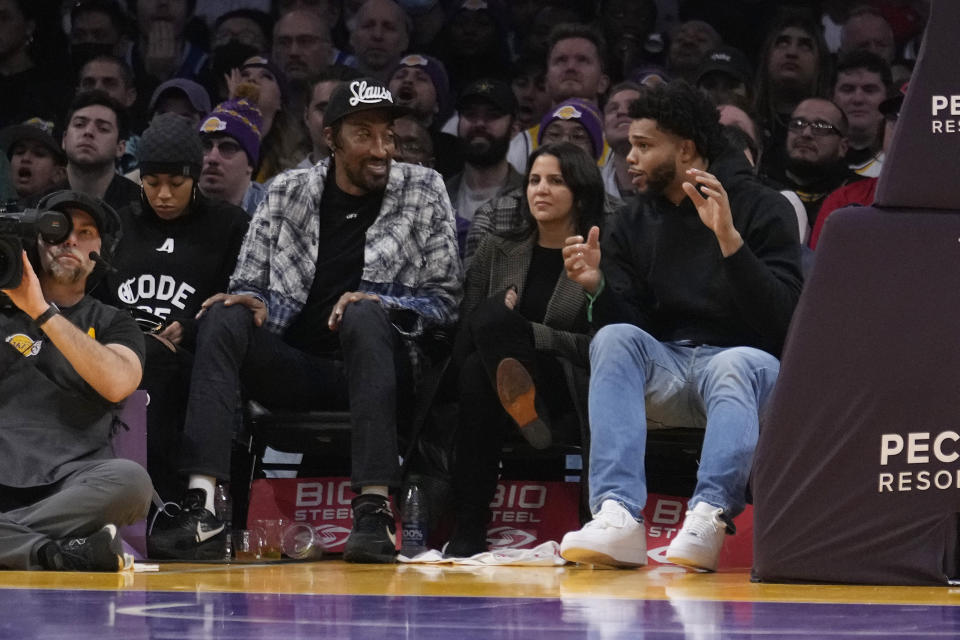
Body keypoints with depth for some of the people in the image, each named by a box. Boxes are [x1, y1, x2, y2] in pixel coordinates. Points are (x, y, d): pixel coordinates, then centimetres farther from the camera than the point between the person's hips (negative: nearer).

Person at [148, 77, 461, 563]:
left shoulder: (423, 191, 6)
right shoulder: (288, 192, 10)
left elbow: (444, 299, 3)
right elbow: (248, 283, 13)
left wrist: (379, 304, -16)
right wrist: (248, 301, -12)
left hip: (374, 367, -2)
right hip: (293, 369, 2)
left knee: (362, 315, -34)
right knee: (222, 318, -24)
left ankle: (375, 510, -44)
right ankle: (201, 511, -37)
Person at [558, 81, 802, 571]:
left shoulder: (761, 208, -1)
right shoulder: (633, 227, 13)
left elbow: (783, 320, -13)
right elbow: (626, 323, 5)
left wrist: (729, 240, -24)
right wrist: (597, 288, -16)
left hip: (745, 361, -4)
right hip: (664, 374, 4)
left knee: (737, 364, -37)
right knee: (614, 340, -27)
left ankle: (707, 521, -56)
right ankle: (618, 517, -43)